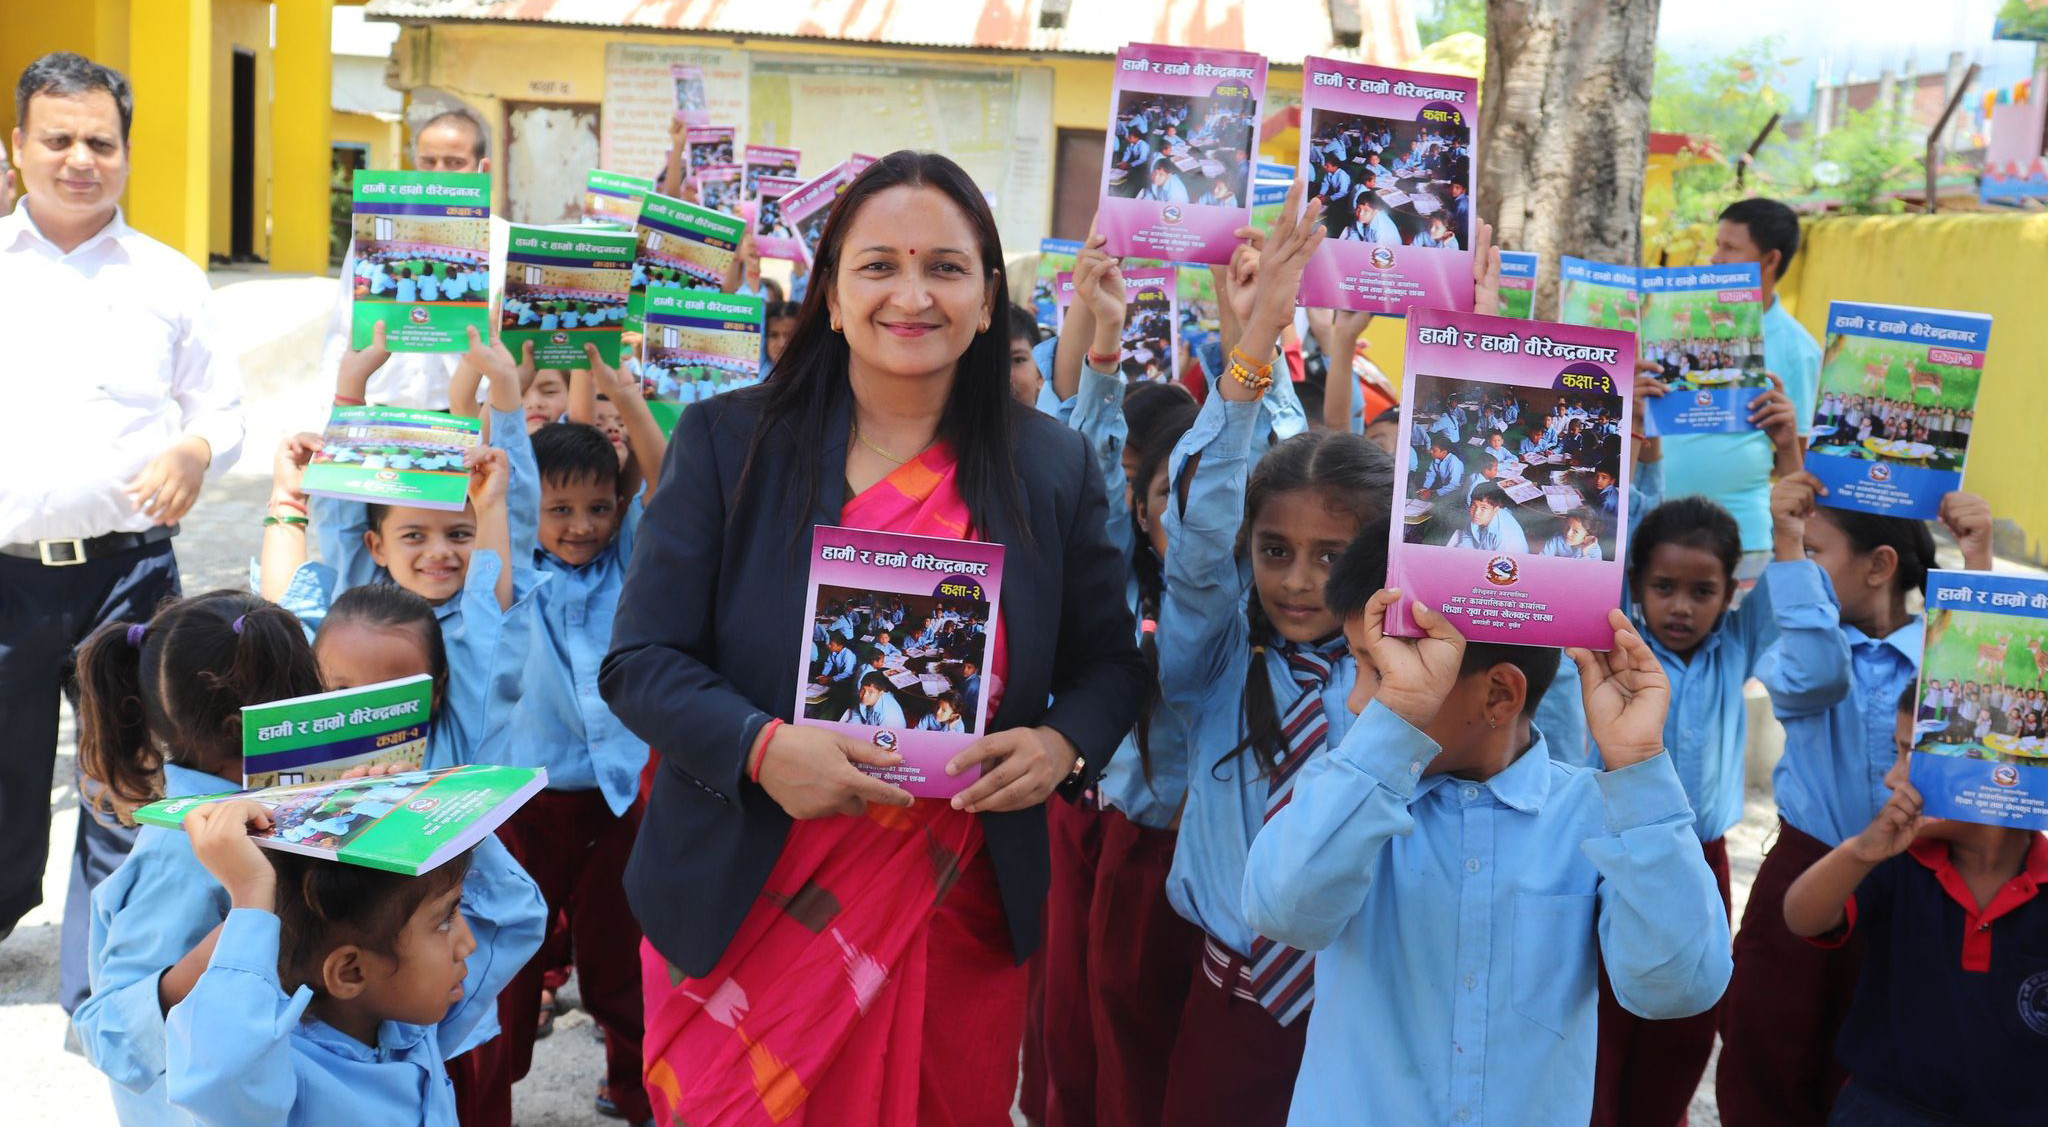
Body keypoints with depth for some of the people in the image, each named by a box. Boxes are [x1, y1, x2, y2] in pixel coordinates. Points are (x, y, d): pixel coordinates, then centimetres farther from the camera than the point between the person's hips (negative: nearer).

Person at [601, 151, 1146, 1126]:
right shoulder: (728, 442, -3)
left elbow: (1109, 661, 9)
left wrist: (1063, 745, -13)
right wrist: (761, 747, -24)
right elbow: (640, 661, -5)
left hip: (958, 927, 2)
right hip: (744, 919, -1)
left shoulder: (1053, 468, 2)